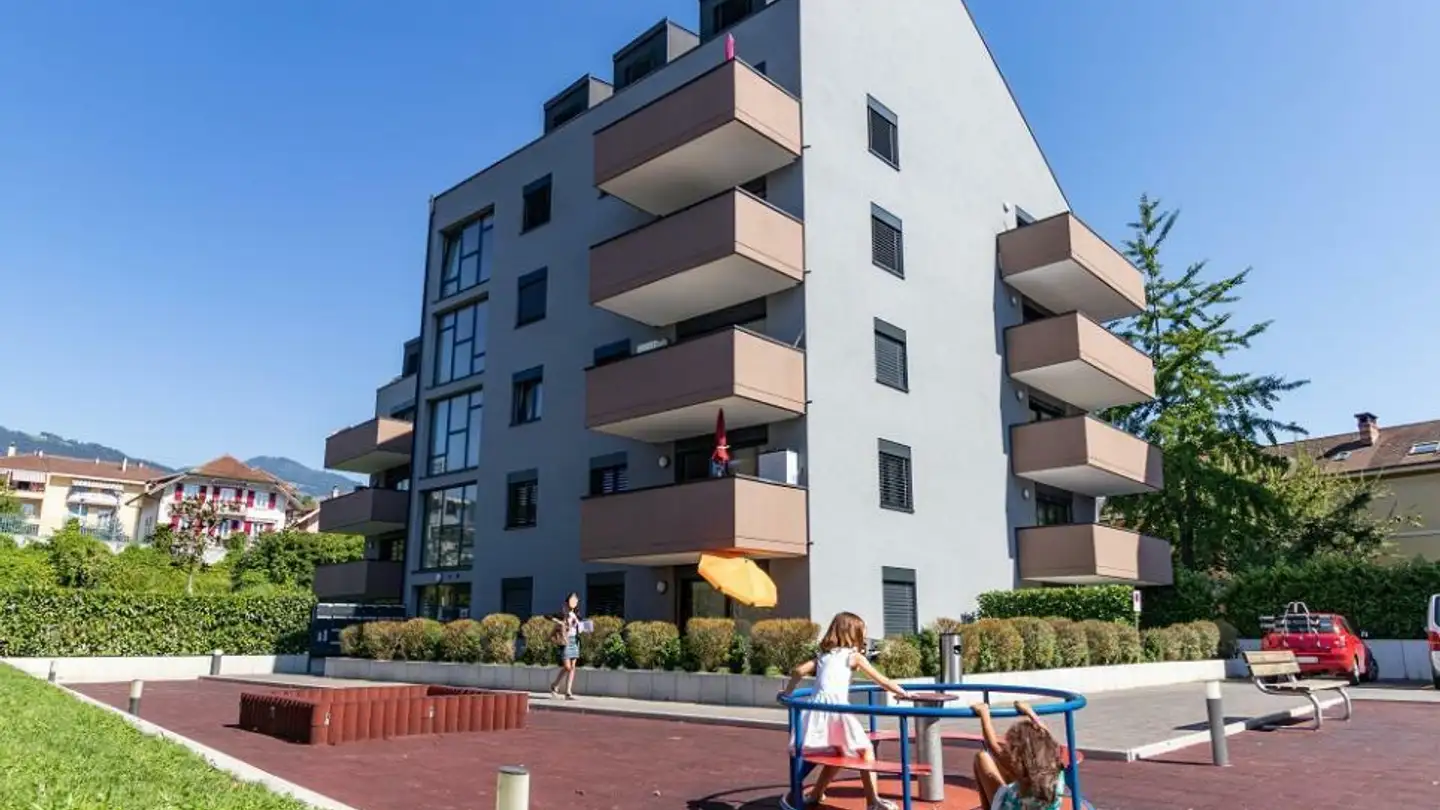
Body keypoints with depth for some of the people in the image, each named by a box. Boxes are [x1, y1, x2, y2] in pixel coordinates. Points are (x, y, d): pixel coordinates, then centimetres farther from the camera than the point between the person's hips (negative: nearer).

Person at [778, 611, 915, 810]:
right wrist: (903, 693, 22)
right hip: (836, 707, -6)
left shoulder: (824, 655, 23)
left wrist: (787, 692, 29)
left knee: (835, 753, 23)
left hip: (817, 707, 6)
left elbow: (799, 671, 15)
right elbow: (881, 680, 11)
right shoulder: (854, 656, 9)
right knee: (865, 750, 2)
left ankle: (815, 794, 29)